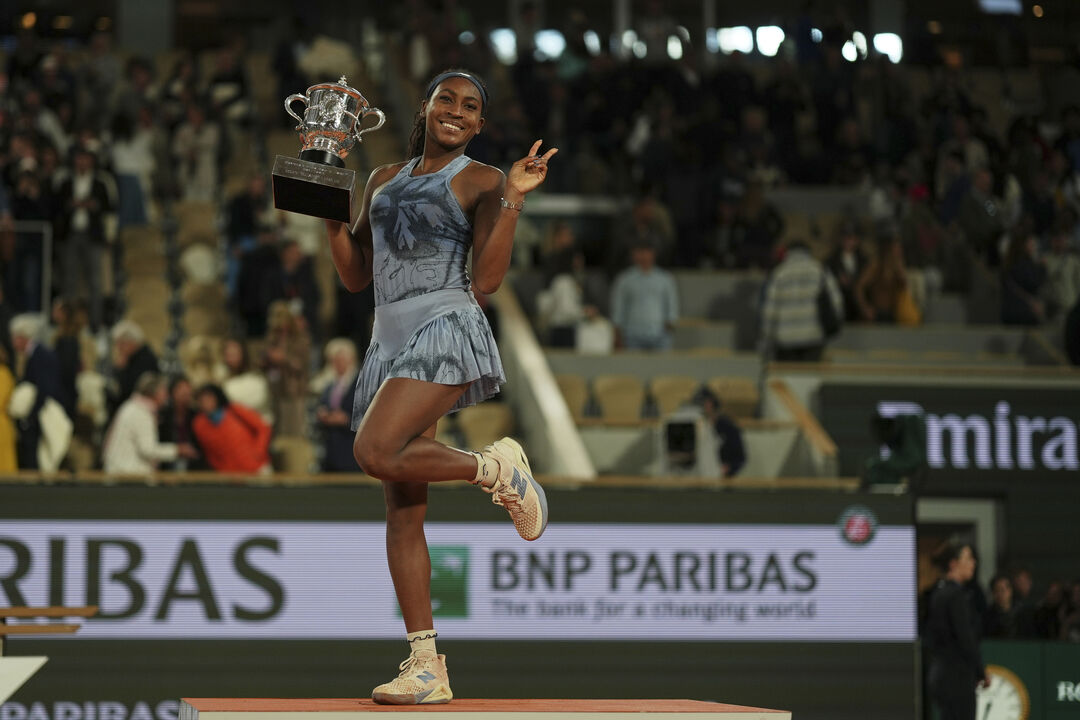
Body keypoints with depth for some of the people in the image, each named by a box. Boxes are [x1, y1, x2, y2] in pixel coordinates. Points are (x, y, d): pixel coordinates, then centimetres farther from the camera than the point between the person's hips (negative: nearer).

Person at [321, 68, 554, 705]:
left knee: (376, 453, -30)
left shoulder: (482, 181, 4)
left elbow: (488, 279, -7)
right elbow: (356, 276, 21)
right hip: (391, 341, 6)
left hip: (444, 330, -6)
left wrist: (514, 199, -14)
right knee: (403, 513, 0)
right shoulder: (385, 179, 21)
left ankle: (497, 469, -5)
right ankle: (427, 669, 1)